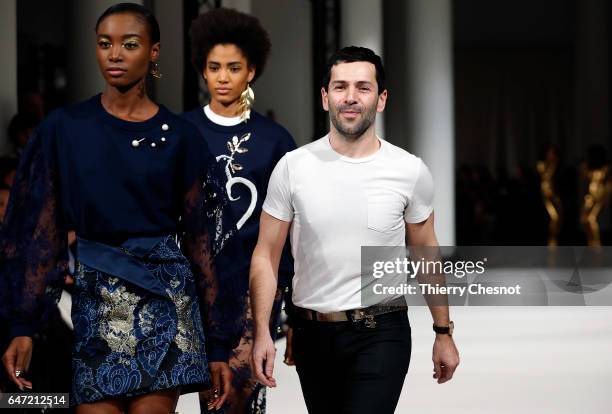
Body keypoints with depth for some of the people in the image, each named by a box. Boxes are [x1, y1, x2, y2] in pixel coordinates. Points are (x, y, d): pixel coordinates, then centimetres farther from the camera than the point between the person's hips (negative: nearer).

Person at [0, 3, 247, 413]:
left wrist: (219, 345, 0)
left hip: (164, 299, -1)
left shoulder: (180, 137, 2)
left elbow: (205, 239, 2)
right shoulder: (64, 129, 4)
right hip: (94, 299, 1)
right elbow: (40, 229, 3)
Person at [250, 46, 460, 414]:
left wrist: (444, 332, 11)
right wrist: (262, 333, -9)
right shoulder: (293, 168, -3)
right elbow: (266, 256, 0)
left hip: (382, 334, -2)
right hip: (313, 333, 2)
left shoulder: (411, 172, -3)